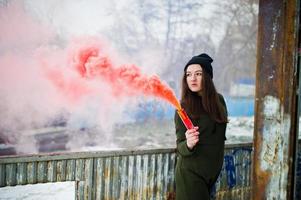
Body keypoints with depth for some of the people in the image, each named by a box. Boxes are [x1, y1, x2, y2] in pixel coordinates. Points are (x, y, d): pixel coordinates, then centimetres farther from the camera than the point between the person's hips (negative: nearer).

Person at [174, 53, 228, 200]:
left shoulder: (219, 100, -3)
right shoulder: (184, 106, -16)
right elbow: (180, 146, -17)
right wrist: (188, 144, -38)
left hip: (213, 169, 5)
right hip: (191, 171, -5)